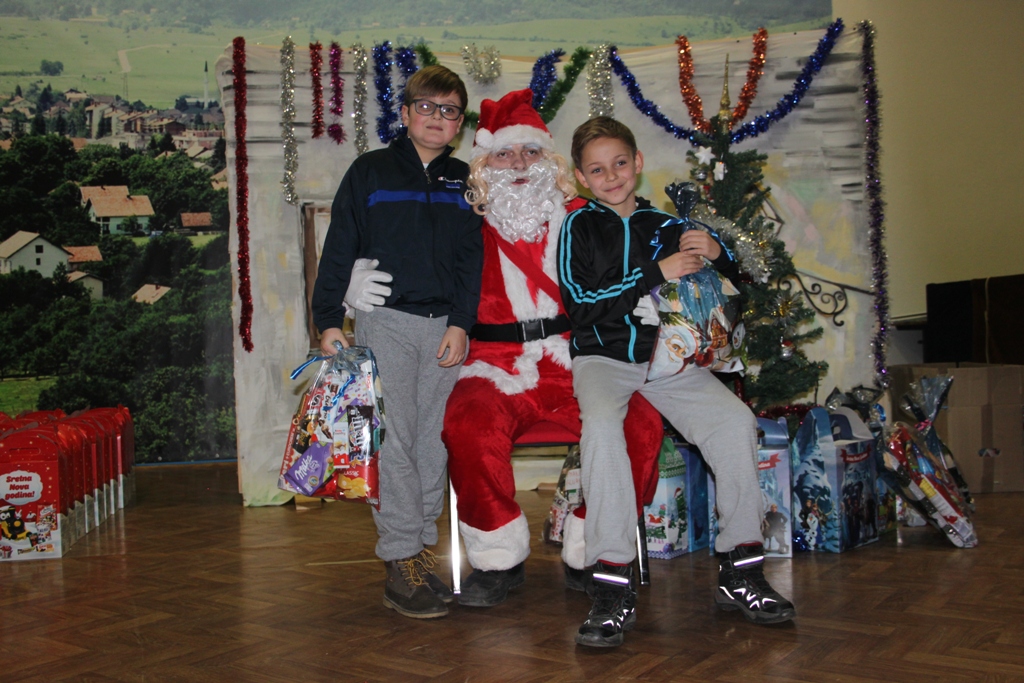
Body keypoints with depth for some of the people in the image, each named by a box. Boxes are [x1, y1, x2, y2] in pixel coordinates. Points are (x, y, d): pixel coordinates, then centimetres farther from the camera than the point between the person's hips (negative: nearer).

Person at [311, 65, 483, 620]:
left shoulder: (463, 181, 14)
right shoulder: (369, 172, 6)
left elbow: (472, 258, 11)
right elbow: (338, 248, 4)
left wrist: (460, 323, 0)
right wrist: (329, 320, -2)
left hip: (445, 325, 3)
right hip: (385, 321, -3)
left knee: (434, 439, 5)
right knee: (394, 438, -8)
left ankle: (421, 547, 15)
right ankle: (401, 560, -4)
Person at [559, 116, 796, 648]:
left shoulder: (665, 226, 12)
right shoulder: (579, 227, 5)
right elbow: (581, 307, -9)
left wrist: (715, 254, -5)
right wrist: (656, 273, -13)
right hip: (602, 358, -3)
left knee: (735, 419, -20)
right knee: (602, 424, -35)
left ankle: (740, 571, -8)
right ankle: (613, 589, -32)